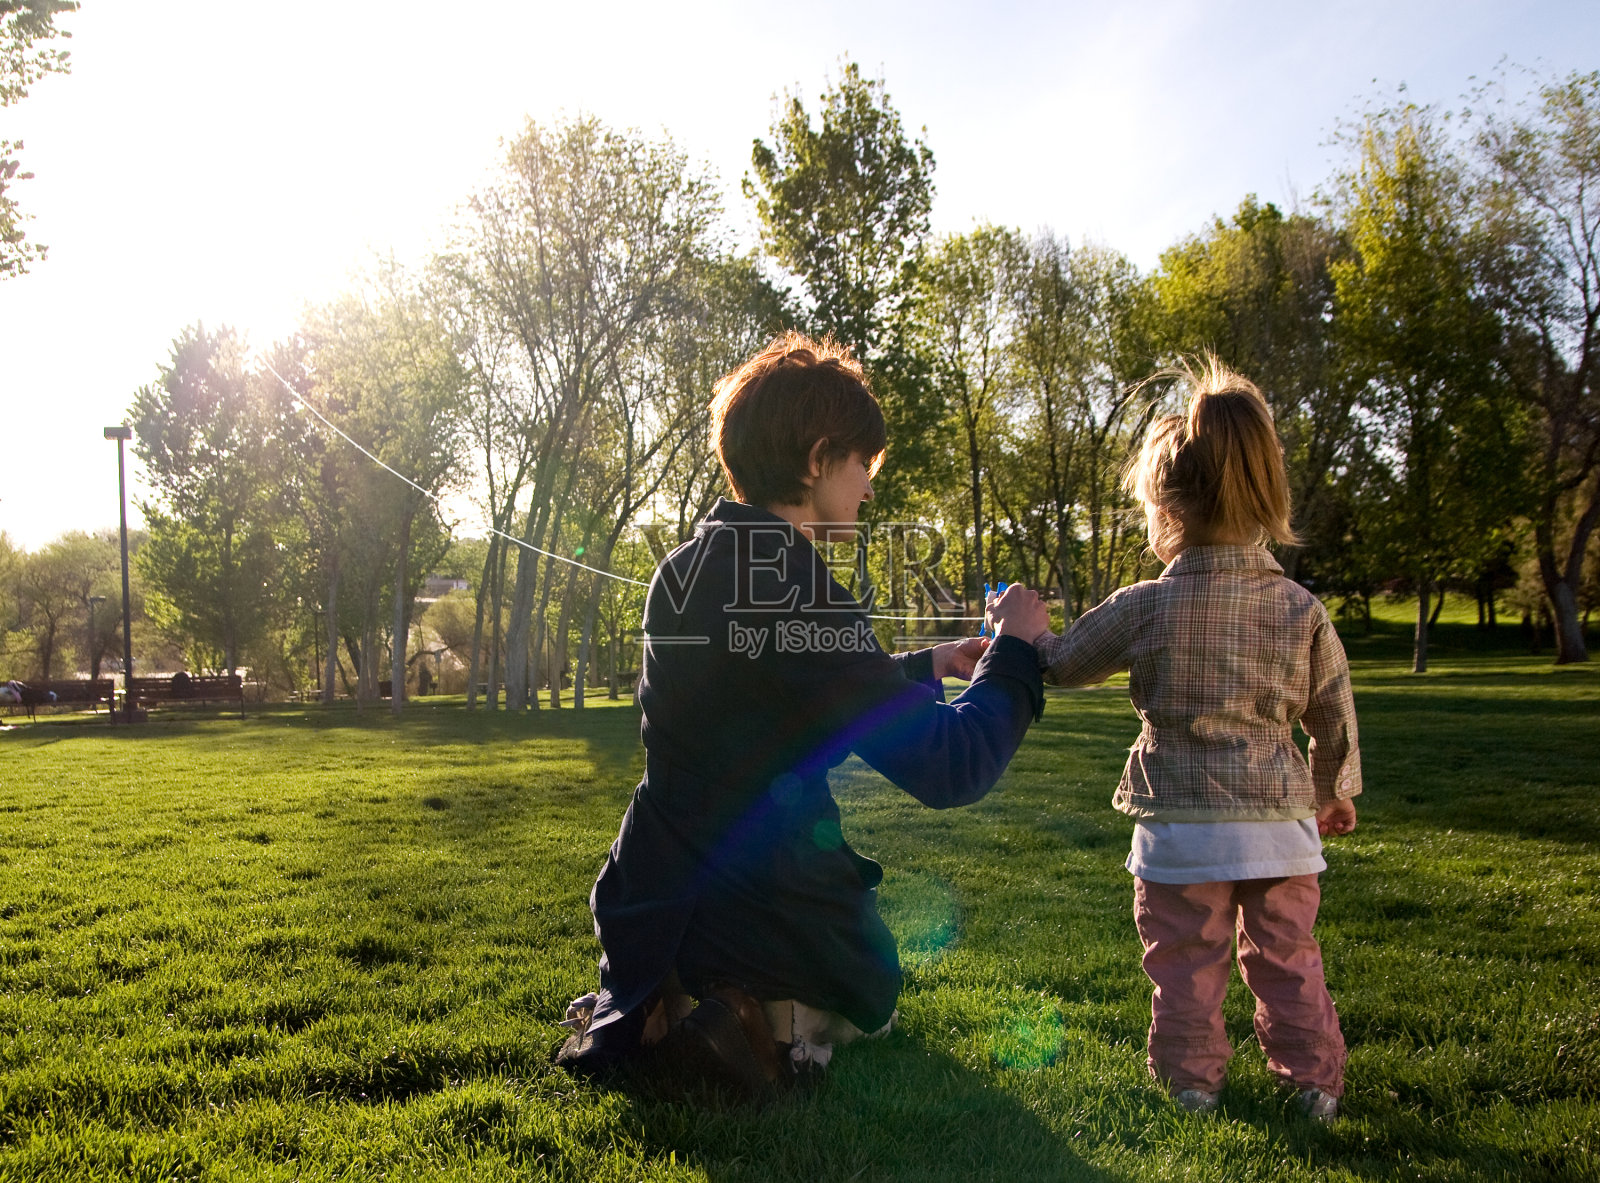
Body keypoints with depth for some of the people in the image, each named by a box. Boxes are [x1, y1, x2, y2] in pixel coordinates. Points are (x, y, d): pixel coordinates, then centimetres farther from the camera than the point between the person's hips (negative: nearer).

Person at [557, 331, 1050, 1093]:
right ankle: (772, 1023, -4)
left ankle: (643, 1015, 9)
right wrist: (1011, 652, -8)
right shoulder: (798, 595, -25)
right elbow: (948, 768, -23)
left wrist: (922, 666, 19)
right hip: (768, 927, -7)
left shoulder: (684, 572, 2)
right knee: (870, 1003, 27)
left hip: (655, 909, 7)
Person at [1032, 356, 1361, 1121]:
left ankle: (1193, 1078, 23)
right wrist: (1336, 792, 23)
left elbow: (1063, 664, 2)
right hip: (1280, 823, 3)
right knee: (1286, 958, 18)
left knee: (1186, 962, 12)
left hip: (1183, 827, -3)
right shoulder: (1301, 608, -4)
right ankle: (1314, 1079, 27)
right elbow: (1333, 716, 7)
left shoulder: (1145, 607, -12)